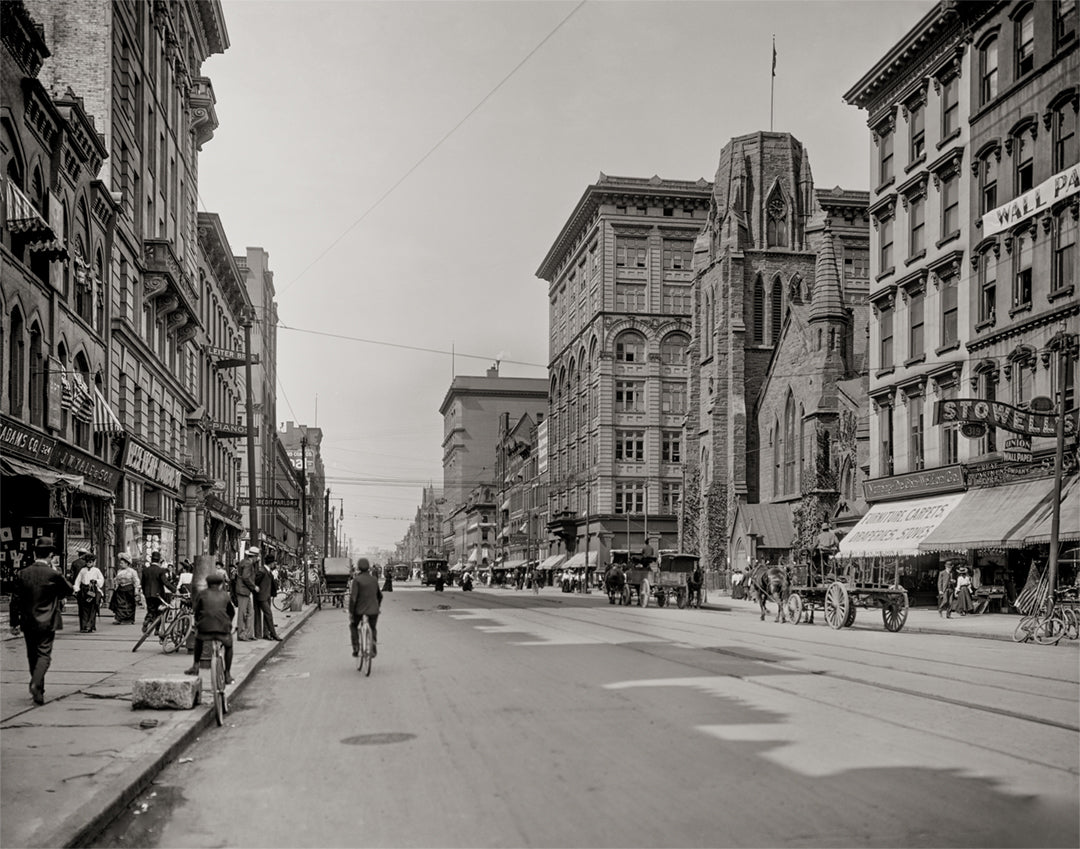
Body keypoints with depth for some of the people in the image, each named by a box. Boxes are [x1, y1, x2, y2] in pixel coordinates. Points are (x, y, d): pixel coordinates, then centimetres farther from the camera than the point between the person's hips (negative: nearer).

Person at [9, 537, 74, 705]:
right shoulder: (53, 575, -13)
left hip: (28, 622, 4)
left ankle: (38, 689, 24)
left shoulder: (22, 573, -3)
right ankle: (36, 684, -23)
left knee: (32, 655, 16)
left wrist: (14, 622, 9)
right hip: (47, 623, -4)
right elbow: (70, 590, 3)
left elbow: (15, 600, 1)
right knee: (44, 654, -1)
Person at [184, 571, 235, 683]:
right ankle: (227, 674, 24)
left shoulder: (201, 594, 13)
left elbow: (195, 611, 13)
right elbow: (232, 612, 22)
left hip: (205, 627, 0)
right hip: (223, 628, 0)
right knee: (228, 646, 27)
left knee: (198, 639, 35)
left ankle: (195, 666, 32)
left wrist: (197, 623, 31)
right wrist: (228, 623, 39)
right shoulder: (225, 595, 16)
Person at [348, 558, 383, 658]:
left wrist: (351, 612, -8)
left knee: (353, 626, 23)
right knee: (373, 628, 23)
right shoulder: (374, 579, 5)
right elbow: (380, 595, 16)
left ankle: (356, 648, 11)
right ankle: (373, 648, 4)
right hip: (373, 610, 3)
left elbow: (353, 597, -15)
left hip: (359, 609, -3)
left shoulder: (357, 580, -10)